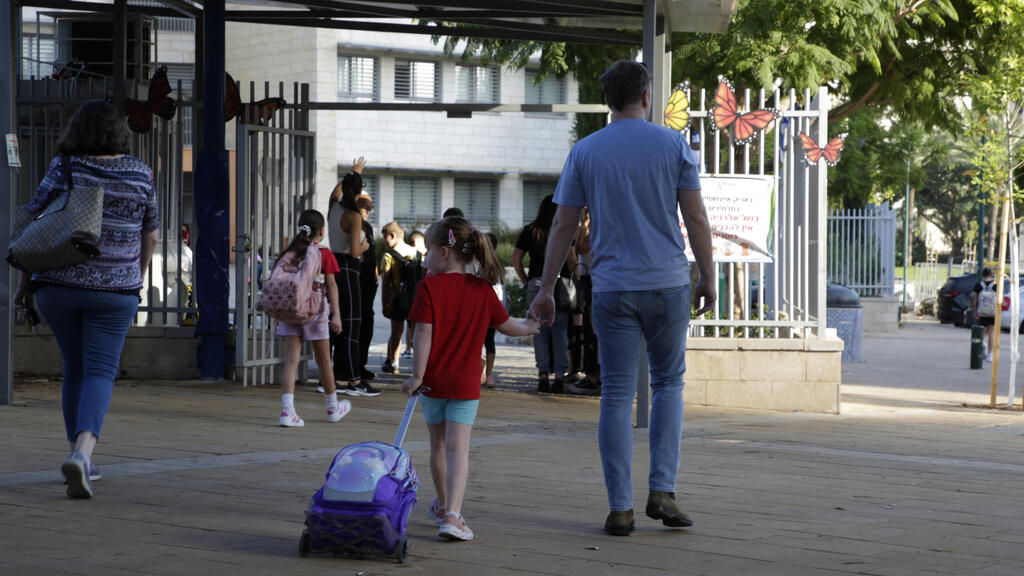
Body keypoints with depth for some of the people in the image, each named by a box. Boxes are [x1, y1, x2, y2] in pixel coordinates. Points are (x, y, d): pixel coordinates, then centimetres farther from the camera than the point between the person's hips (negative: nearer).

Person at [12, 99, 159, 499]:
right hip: (114, 288, -1)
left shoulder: (64, 167, -5)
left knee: (75, 368, 16)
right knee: (101, 372, -2)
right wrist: (138, 278, 24)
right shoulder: (140, 173, 1)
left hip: (58, 284, 1)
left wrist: (25, 282, 3)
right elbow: (150, 234, 10)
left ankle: (80, 459, 20)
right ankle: (82, 453, -25)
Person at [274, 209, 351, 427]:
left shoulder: (289, 253, 5)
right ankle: (333, 408, 29)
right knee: (323, 360, 12)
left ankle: (287, 410, -14)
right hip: (315, 310, -2)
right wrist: (336, 314, -10)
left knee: (291, 358, -1)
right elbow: (331, 285, -8)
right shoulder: (324, 255, -4)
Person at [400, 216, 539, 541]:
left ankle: (443, 506, 33)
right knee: (458, 449, -5)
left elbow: (424, 334, -14)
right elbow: (507, 326, 11)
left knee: (438, 446, 16)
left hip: (433, 380, -1)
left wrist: (417, 376, -10)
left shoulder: (429, 287, -9)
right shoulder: (482, 290, 1)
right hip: (466, 382, 1)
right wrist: (530, 327, 32)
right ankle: (452, 516, -20)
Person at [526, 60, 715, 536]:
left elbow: (563, 226, 3)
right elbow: (695, 219, 0)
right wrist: (707, 278, 10)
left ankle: (620, 508, 2)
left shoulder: (584, 152, 3)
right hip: (668, 283, 0)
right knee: (668, 382, 14)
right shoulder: (673, 145, 1)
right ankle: (662, 490, 3)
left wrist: (546, 289, 9)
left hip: (613, 288, 0)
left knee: (617, 395, 3)